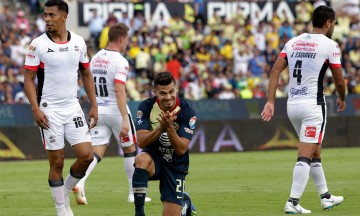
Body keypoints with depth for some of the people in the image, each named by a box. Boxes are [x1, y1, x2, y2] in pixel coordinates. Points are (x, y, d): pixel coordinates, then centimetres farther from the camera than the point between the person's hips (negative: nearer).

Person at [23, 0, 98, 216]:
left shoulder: (78, 42, 4)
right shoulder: (38, 44, -7)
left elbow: (86, 75, 13)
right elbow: (29, 79, -6)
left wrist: (94, 106, 7)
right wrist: (36, 109, -16)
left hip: (73, 107, 3)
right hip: (49, 110, -3)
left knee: (86, 155, -6)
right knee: (57, 162, -1)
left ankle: (65, 192, 19)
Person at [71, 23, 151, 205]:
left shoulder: (95, 58, 7)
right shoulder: (120, 62, -15)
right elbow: (119, 90, -25)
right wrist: (125, 119, -28)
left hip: (97, 111, 5)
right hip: (116, 110, -5)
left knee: (96, 152, 2)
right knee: (130, 149, 14)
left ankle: (80, 181, -25)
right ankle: (134, 193, 21)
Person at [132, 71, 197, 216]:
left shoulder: (187, 112, -16)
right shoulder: (146, 107, -13)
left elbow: (181, 150, -21)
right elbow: (141, 142, -20)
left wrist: (169, 127, -36)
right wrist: (161, 127, -35)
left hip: (176, 165, 0)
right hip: (153, 158, 0)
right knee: (141, 159, -38)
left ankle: (185, 204, 36)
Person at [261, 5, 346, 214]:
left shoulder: (293, 42, 11)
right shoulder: (330, 45, -5)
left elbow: (275, 70, 2)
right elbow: (339, 81, -1)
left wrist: (270, 101, 0)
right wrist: (342, 98, 20)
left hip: (292, 104, 7)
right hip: (313, 104, -7)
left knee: (315, 152, 20)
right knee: (306, 156, -8)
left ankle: (326, 197, 29)